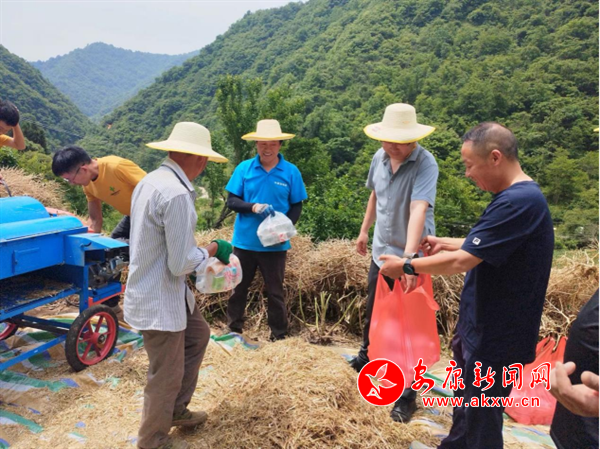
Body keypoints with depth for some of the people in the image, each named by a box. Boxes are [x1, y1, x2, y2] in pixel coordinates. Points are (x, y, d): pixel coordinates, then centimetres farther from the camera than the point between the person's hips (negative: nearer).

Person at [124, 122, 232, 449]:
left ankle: (176, 409, 42)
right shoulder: (177, 194, -27)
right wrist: (212, 249, -7)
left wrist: (202, 253, 14)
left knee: (197, 336, 27)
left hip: (155, 289, 10)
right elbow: (181, 264, -25)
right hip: (159, 300, -10)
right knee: (167, 374, 10)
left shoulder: (152, 180, 4)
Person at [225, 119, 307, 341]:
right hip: (244, 241, 1)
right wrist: (254, 207, -23)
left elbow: (296, 207, 0)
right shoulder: (244, 168, -3)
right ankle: (234, 332, 32)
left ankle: (279, 337, 25)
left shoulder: (291, 172, -4)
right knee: (238, 287, 14)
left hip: (274, 244, -1)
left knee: (275, 292, 11)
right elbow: (231, 201, -4)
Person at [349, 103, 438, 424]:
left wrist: (409, 257, -47)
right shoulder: (380, 156, -3)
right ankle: (366, 358, 50)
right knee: (372, 311, 23)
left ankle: (407, 394, 20)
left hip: (410, 256, -6)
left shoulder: (425, 164, -23)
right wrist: (364, 231, 19)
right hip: (381, 250, 6)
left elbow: (419, 210, -36)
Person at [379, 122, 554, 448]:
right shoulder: (516, 197, 6)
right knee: (467, 402, 27)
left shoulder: (519, 202, -28)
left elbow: (461, 262, -28)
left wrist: (406, 266, -16)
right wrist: (443, 243, 10)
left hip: (495, 335, -10)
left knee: (481, 420, 10)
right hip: (481, 326, 10)